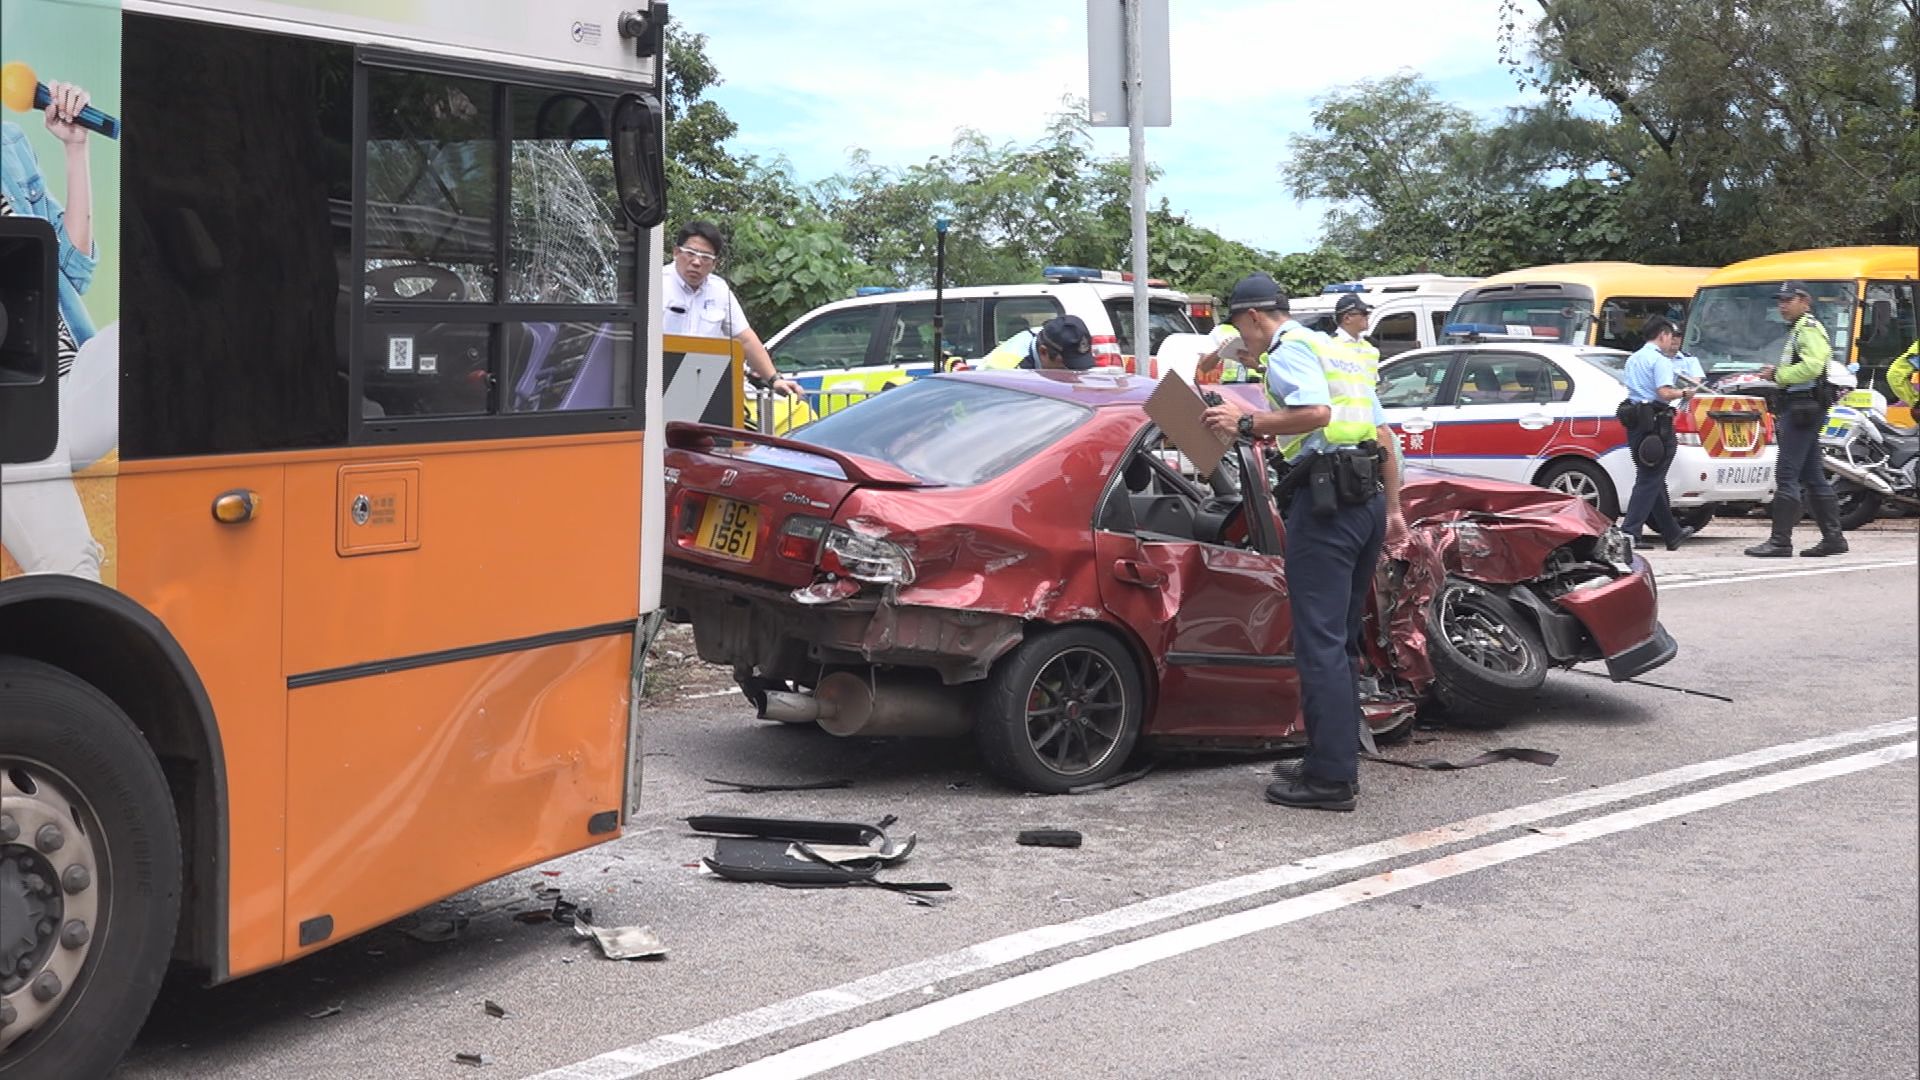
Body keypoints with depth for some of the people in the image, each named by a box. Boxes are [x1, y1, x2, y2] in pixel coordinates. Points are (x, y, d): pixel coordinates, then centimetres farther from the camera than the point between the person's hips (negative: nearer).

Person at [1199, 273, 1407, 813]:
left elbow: (1316, 412, -23)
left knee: (1319, 642, -8)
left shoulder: (1289, 350, -4)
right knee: (1341, 639, 15)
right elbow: (1385, 437, 25)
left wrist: (1248, 423, -15)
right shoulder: (1340, 352, 25)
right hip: (1366, 499, 10)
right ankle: (1339, 759, 21)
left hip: (1324, 499, -10)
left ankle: (1330, 778, -9)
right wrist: (1392, 509, 26)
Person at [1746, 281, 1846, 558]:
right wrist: (1777, 373, 11)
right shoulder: (1798, 330, 24)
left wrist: (1779, 374, -14)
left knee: (1786, 476, -12)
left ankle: (1780, 541, -13)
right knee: (1813, 476, 12)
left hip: (1803, 409, -11)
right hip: (1800, 409, 11)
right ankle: (1833, 537, 16)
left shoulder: (1810, 329, -10)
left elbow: (1811, 366, -25)